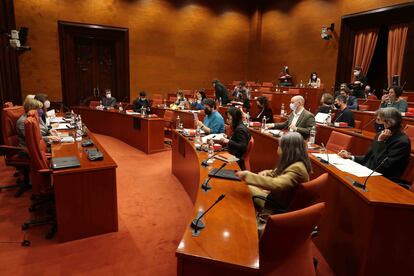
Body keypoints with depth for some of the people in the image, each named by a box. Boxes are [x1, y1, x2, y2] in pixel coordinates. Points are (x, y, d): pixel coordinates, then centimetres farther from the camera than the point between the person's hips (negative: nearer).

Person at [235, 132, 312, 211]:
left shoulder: (297, 169, -30)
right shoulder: (292, 163, -1)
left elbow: (275, 184, -41)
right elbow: (279, 174, 17)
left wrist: (248, 176, -35)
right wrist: (266, 173, -4)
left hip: (280, 205, -9)